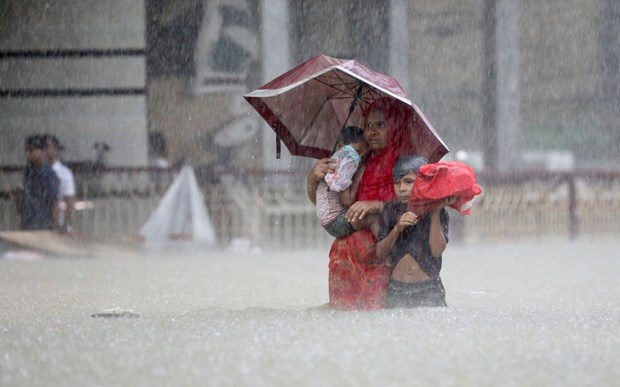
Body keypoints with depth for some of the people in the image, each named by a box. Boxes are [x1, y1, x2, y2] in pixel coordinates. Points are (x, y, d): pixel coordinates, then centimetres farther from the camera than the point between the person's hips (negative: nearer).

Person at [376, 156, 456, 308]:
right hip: (397, 290, 2)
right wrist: (397, 228, -14)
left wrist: (435, 213, -14)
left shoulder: (438, 213, 0)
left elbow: (437, 250, -14)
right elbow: (380, 253, 2)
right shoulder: (391, 210, 7)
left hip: (428, 290, -2)